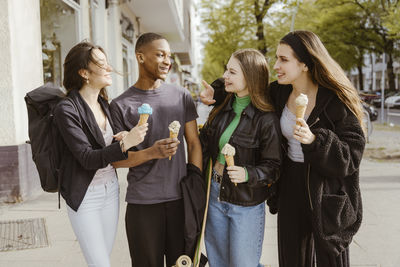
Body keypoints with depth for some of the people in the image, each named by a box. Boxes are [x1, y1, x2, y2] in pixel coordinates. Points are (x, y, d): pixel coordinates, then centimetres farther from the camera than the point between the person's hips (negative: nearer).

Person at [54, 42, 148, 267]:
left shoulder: (104, 104, 5)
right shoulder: (67, 109, -17)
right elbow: (87, 158, -21)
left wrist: (125, 137, -7)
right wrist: (125, 143, -32)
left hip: (110, 189, 7)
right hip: (85, 195, -6)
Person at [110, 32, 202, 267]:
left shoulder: (182, 96, 6)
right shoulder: (121, 105, -1)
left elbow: (194, 143, 8)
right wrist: (151, 153, -20)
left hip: (181, 198, 2)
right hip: (142, 203, -2)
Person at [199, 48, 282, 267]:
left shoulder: (266, 118, -15)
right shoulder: (221, 108, 3)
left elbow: (272, 166, -14)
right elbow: (204, 144, 11)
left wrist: (247, 174, -30)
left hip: (246, 203, -6)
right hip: (215, 196, 6)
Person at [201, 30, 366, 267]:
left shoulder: (336, 101, -18)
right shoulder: (279, 93, -2)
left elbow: (352, 156, -18)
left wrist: (314, 140, -32)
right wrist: (217, 92, 2)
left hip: (327, 196, -5)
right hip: (290, 188, 5)